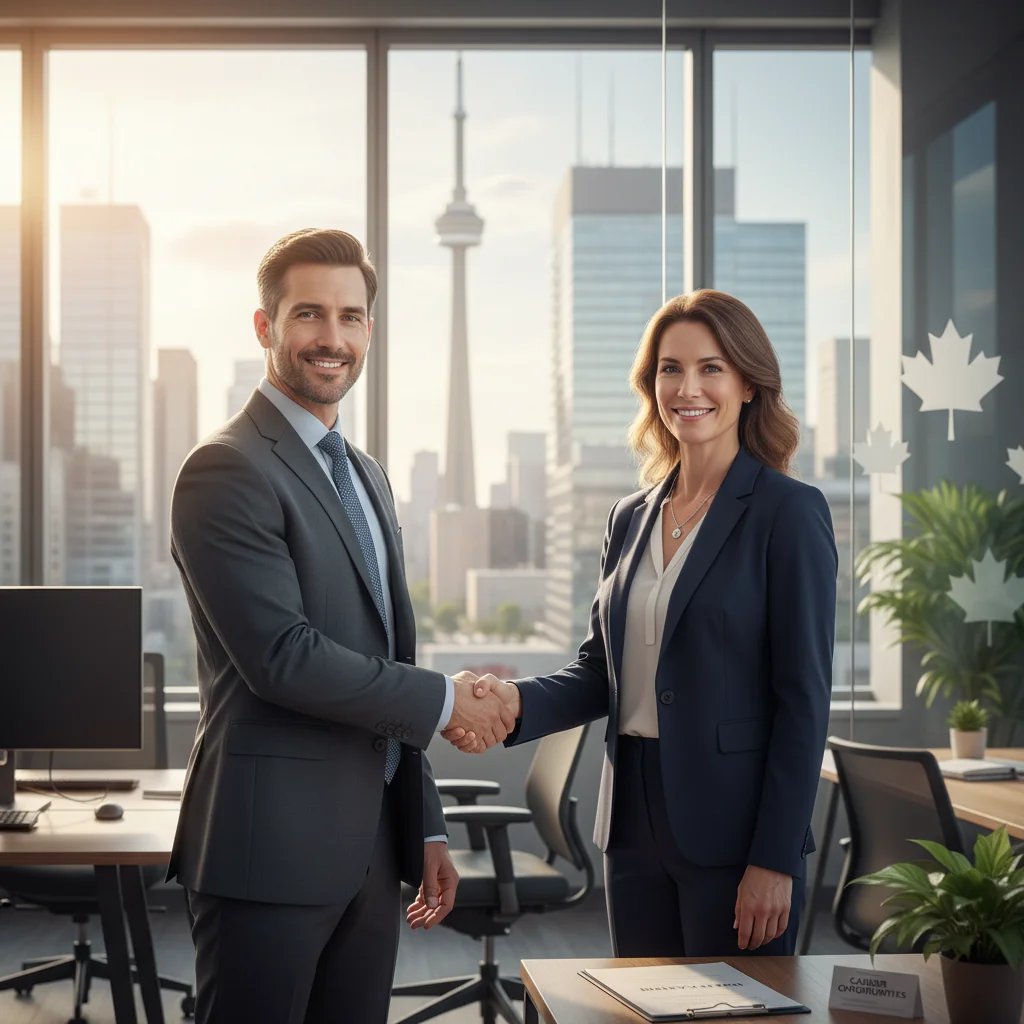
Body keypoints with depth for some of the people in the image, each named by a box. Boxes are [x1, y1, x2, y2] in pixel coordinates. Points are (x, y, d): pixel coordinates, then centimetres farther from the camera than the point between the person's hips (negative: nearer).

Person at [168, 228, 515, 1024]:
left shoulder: (366, 475, 17)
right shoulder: (228, 470, -11)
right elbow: (282, 657, -20)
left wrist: (426, 827, 18)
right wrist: (444, 701, -11)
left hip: (372, 845, 8)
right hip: (271, 844, -8)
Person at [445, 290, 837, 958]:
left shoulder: (788, 512, -7)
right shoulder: (632, 518, 12)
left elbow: (804, 697, -11)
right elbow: (602, 669, 13)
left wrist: (775, 860, -15)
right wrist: (519, 704, -7)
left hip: (734, 827, -6)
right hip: (636, 825, 6)